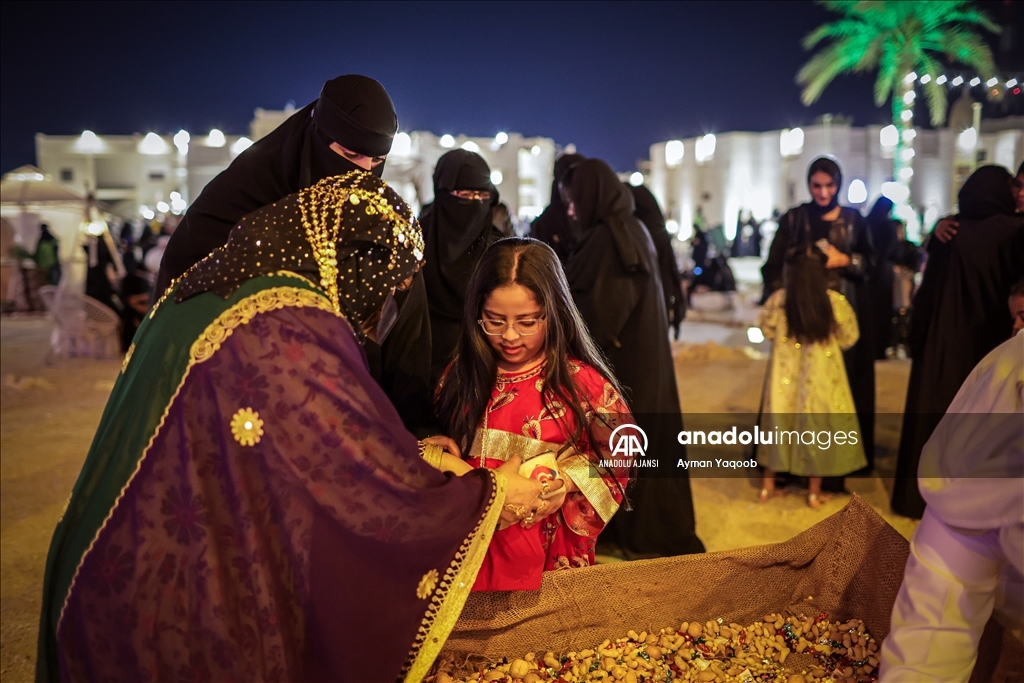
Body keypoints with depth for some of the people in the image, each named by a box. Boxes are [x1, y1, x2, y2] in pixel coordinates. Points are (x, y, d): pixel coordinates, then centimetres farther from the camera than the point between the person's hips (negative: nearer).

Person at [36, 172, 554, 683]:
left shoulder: (198, 301, 6)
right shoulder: (295, 331, -23)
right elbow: (383, 494, -21)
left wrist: (407, 452, 16)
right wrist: (491, 494, -5)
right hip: (203, 619, -8)